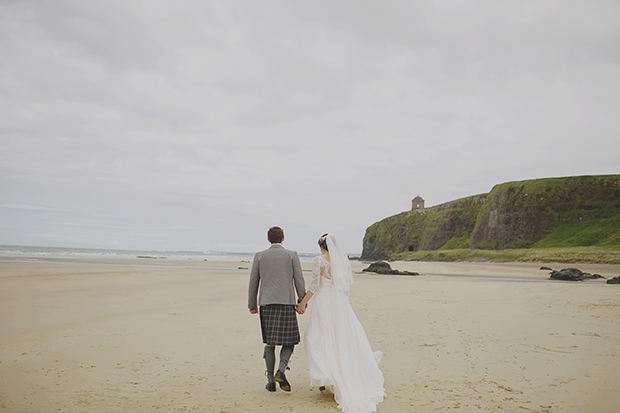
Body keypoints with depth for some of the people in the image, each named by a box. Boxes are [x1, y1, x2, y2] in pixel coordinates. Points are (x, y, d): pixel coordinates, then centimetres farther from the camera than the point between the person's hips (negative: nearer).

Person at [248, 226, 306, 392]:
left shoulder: (259, 256, 6)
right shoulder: (292, 255, 2)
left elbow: (253, 281, 8)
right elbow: (299, 280, 0)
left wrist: (252, 304, 17)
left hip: (266, 303, 2)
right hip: (286, 303, -2)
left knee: (269, 343, 10)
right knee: (289, 341, 7)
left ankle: (270, 380, 10)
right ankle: (281, 370, -16)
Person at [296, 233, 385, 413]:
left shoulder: (320, 260, -9)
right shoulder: (342, 259, 7)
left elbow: (315, 285, -12)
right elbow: (348, 283, 11)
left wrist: (303, 302, -5)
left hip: (324, 301, -5)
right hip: (341, 303, 5)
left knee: (319, 337, 5)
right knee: (345, 337, 13)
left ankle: (325, 378, 5)